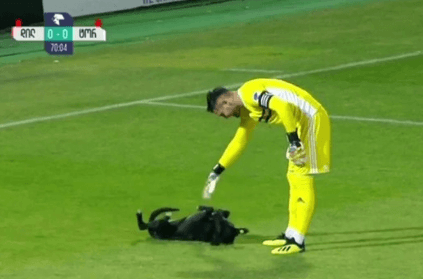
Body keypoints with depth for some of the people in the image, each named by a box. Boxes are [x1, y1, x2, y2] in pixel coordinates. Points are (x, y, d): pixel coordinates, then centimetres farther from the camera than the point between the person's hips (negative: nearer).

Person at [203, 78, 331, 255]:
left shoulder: (249, 93, -16)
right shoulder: (246, 110, 16)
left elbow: (283, 107, -29)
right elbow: (239, 142, 27)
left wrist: (293, 139, -27)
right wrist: (218, 171, 30)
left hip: (310, 119, -11)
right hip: (301, 123, 11)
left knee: (302, 180, -10)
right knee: (294, 179, 16)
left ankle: (298, 241, -9)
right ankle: (291, 235, 24)